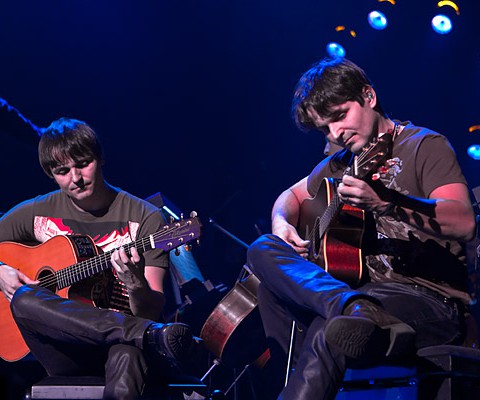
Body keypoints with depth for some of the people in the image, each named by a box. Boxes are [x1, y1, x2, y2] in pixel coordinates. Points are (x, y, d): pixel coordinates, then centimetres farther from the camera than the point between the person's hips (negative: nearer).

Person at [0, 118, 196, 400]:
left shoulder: (144, 218, 1)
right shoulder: (36, 213, 10)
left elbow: (152, 311, -4)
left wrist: (136, 285, -26)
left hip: (119, 342, -6)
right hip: (65, 353, 7)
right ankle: (151, 336, -36)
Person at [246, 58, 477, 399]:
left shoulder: (424, 145, -1)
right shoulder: (342, 162, 21)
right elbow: (293, 195, 37)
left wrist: (384, 202, -32)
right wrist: (282, 222, 11)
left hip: (429, 300, -8)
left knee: (328, 332, -37)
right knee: (263, 250, -11)